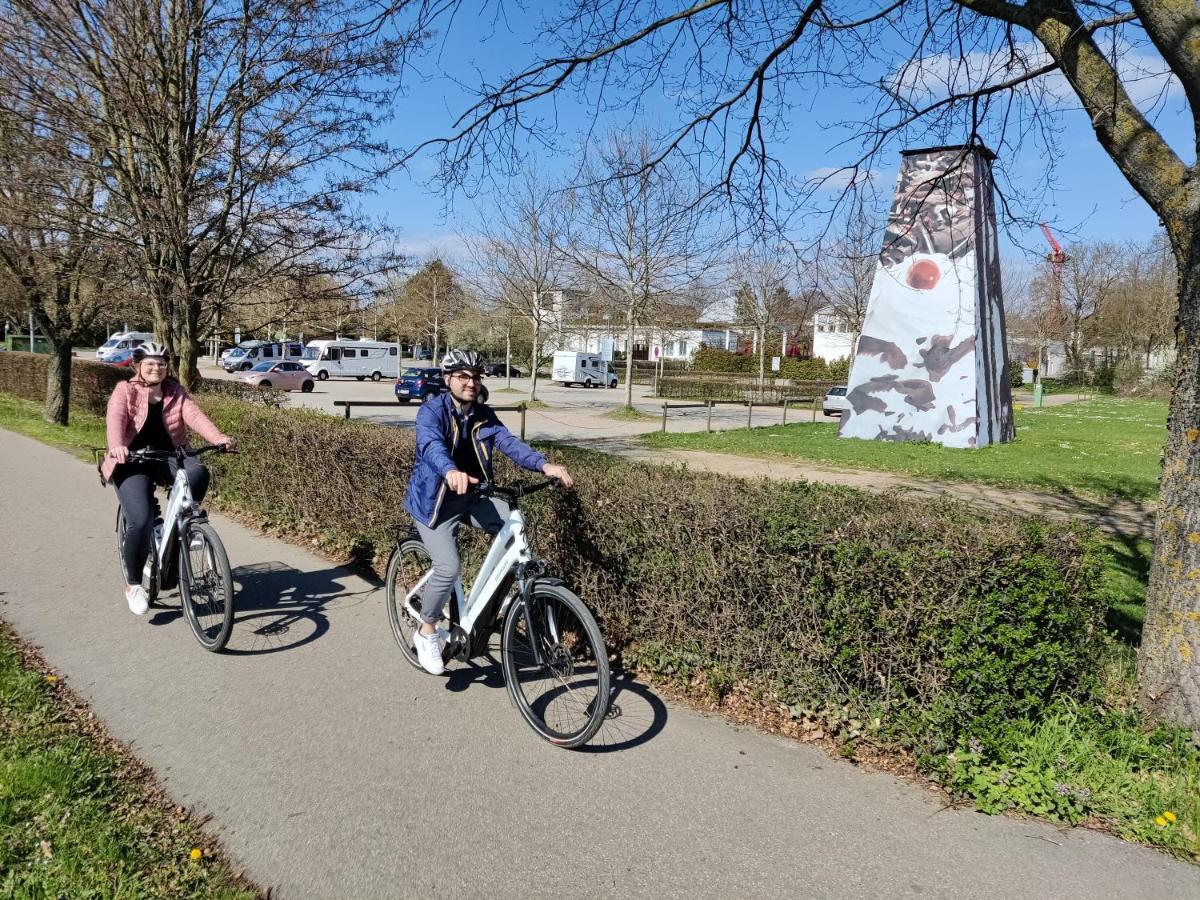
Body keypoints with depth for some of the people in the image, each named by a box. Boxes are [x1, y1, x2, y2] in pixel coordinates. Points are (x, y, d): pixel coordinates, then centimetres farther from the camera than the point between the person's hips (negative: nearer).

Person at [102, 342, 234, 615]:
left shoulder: (176, 392, 6)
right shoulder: (125, 391, -2)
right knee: (141, 521, -20)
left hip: (169, 458, 3)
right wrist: (117, 446, -43)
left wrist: (218, 437, -32)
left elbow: (194, 414, -12)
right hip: (134, 463, -2)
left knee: (198, 472, -32)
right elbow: (115, 419, -21)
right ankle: (133, 585, 0)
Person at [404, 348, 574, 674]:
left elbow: (509, 442, -15)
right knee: (448, 569, -20)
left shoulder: (483, 415, 0)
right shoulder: (432, 411, -16)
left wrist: (544, 465, -34)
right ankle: (426, 631, 7)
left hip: (470, 497, 5)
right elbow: (431, 445, -36)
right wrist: (451, 472, -59)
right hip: (435, 500, -5)